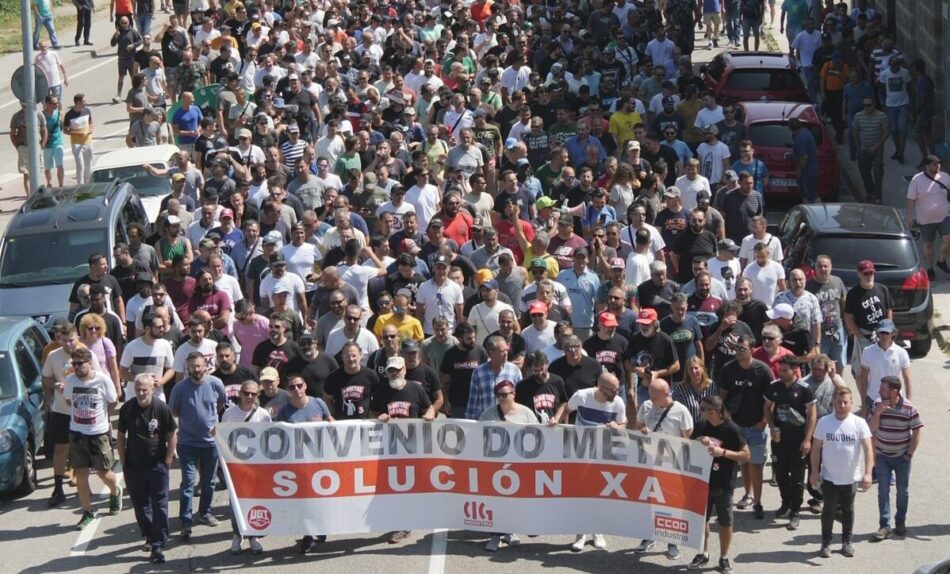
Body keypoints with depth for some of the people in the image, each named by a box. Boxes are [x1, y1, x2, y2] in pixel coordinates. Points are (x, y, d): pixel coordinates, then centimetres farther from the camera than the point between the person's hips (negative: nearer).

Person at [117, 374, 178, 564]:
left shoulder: (162, 409, -9)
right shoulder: (127, 409, -1)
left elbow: (172, 436, -2)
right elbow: (120, 436, 7)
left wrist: (167, 461, -5)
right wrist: (123, 461, 3)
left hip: (157, 466, -3)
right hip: (134, 467, 3)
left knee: (159, 506, -4)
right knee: (140, 505, 13)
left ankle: (158, 545, -4)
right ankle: (149, 536, 32)